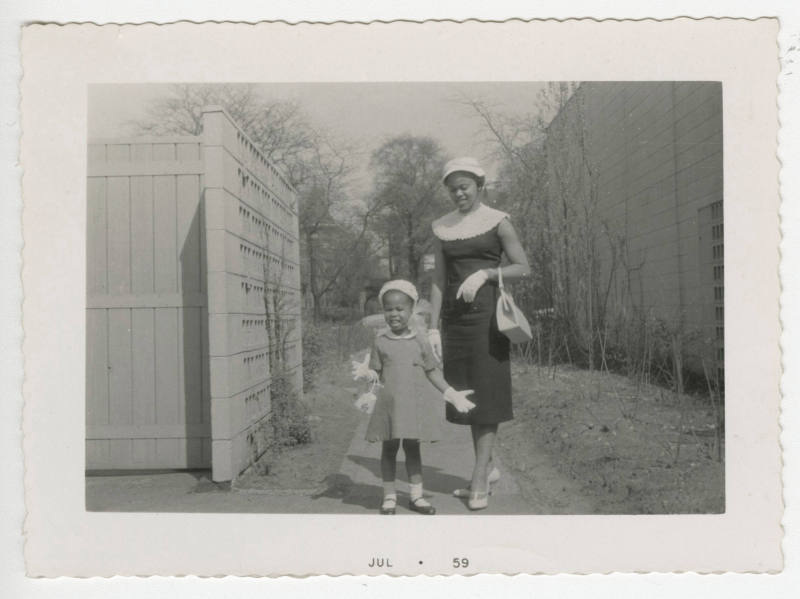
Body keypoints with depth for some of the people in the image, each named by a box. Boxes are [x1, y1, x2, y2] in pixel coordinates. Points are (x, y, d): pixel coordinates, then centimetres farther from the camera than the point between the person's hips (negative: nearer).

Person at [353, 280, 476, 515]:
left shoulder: (420, 341, 1)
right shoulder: (380, 341, -1)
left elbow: (432, 372, 8)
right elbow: (377, 372, 2)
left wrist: (452, 394, 4)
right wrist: (365, 372, -21)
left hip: (415, 403, 1)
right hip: (389, 403, -1)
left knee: (412, 447, 9)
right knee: (389, 448, 7)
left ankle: (416, 495, 19)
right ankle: (389, 496, 19)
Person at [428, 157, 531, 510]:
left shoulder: (497, 222, 0)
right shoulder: (442, 227, 10)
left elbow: (524, 268, -3)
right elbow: (438, 280, 8)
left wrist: (484, 273, -17)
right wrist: (433, 328, 3)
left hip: (486, 313, -4)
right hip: (454, 316, 5)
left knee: (487, 395, -3)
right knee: (466, 397, 8)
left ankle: (479, 481, 2)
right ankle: (487, 468, 24)